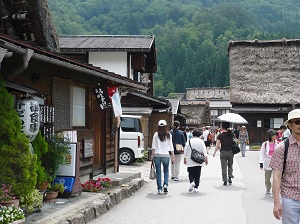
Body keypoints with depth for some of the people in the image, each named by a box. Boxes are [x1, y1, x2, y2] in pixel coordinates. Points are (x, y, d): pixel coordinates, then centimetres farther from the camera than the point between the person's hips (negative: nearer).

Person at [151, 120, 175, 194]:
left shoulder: (156, 135, -1)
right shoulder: (168, 135, 0)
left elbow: (154, 146, 0)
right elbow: (171, 146, 3)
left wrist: (152, 155, 7)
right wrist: (173, 155, 9)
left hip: (157, 155, 0)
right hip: (166, 155, 0)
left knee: (158, 172, 6)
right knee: (166, 171, 17)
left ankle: (159, 189, 7)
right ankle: (165, 184, -3)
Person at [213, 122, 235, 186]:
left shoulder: (220, 135, -7)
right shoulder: (231, 134, 2)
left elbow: (217, 145, -8)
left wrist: (214, 153, 0)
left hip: (223, 152, -2)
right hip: (230, 152, 2)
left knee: (224, 167, 3)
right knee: (230, 165, 20)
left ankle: (225, 181, 3)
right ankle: (230, 177, 4)